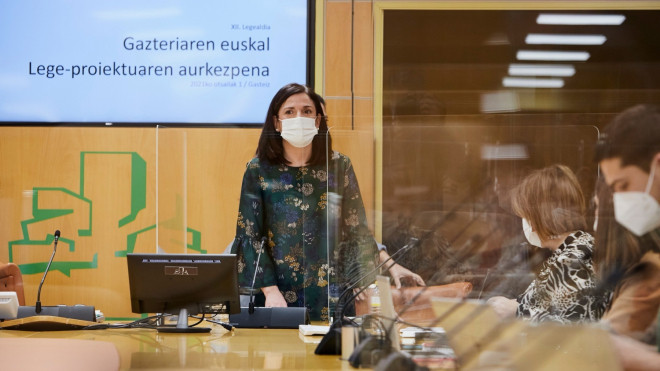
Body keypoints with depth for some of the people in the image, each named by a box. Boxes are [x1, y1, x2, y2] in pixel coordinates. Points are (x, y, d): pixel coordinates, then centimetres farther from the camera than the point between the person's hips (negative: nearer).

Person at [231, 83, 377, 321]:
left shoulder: (339, 167, 5)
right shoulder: (258, 170, 2)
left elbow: (357, 232, 5)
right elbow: (249, 235, -1)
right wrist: (270, 290, -11)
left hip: (330, 294, 1)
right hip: (278, 295, -1)